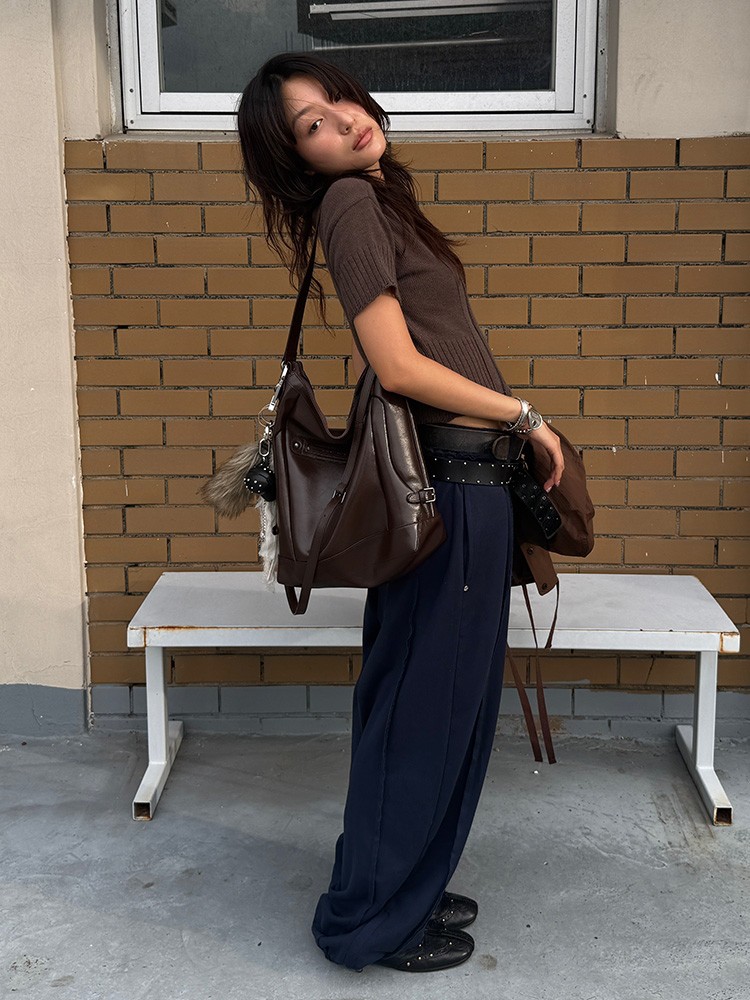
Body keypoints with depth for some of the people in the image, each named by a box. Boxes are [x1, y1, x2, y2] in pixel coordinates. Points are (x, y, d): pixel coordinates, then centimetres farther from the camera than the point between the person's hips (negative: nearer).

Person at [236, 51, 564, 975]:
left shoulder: (379, 201, 16)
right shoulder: (350, 204, -12)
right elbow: (398, 365, -19)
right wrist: (524, 415, -10)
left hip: (465, 482, 9)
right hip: (450, 486, -9)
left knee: (440, 704, 17)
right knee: (427, 706, 2)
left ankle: (404, 888, 33)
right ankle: (371, 920, 19)